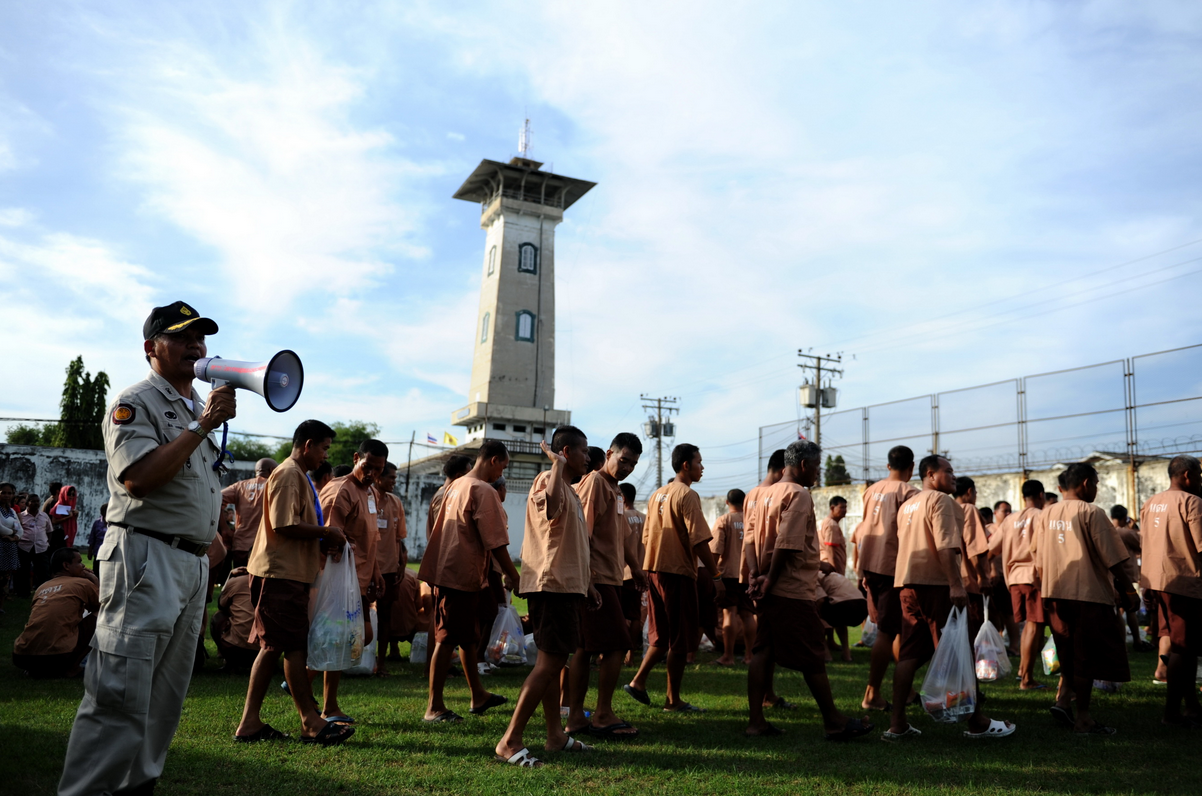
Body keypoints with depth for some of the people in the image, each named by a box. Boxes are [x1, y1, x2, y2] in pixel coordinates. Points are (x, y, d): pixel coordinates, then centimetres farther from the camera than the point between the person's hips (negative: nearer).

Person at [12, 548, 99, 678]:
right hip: (57, 657, -6)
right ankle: (69, 668, 8)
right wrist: (95, 581, 33)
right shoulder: (83, 583, 5)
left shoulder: (42, 587, 21)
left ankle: (35, 668, 15)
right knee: (92, 619, 16)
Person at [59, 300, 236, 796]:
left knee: (167, 695, 13)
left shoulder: (201, 408, 20)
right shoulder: (136, 403, -5)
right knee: (121, 693, -9)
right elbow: (138, 477, -20)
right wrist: (201, 425, -18)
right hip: (146, 557, -8)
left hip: (194, 563, 8)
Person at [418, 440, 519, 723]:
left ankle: (478, 695, 30)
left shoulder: (454, 485, 13)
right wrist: (513, 575, -9)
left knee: (468, 636, 18)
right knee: (448, 639, -4)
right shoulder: (484, 491, -15)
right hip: (462, 575, -10)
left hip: (447, 570, 10)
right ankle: (434, 708, 3)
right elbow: (495, 542, -18)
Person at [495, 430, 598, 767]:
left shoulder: (571, 491, 20)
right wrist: (557, 463, -27)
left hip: (566, 586, 10)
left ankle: (556, 736, 22)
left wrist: (587, 583, 24)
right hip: (551, 584, -10)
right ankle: (509, 742, -8)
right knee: (550, 663, -12)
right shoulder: (548, 480, -12)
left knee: (554, 661, 14)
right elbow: (551, 505, -38)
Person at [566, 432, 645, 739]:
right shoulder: (594, 482, -10)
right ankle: (603, 716, 3)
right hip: (597, 579, -10)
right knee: (618, 645, -7)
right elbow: (581, 533, -18)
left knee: (585, 648, 10)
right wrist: (586, 578, -22)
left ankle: (576, 717, 15)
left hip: (610, 579, 10)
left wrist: (635, 567, 18)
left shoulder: (615, 489, 21)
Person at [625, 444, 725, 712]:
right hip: (678, 572, -8)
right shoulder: (687, 495, -12)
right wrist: (716, 576, -15)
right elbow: (699, 540, -18)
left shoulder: (657, 495, 14)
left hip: (654, 570, 8)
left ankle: (638, 681, 13)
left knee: (662, 635, 18)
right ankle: (673, 700, 9)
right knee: (681, 639, 2)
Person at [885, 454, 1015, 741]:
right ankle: (977, 722, 10)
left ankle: (897, 724, 4)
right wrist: (956, 584, -23)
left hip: (908, 585, 8)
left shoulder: (907, 505, 20)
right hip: (936, 584, -8)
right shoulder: (940, 500, -6)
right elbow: (945, 546, -18)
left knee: (909, 654, 6)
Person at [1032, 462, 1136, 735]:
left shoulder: (1046, 514, 8)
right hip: (1089, 593, -5)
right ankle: (1083, 718, 7)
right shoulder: (1091, 513, -9)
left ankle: (1063, 699, 5)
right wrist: (1129, 591, -3)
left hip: (1055, 594, 6)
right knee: (1087, 657, 3)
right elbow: (1111, 559, -11)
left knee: (1070, 654, 18)